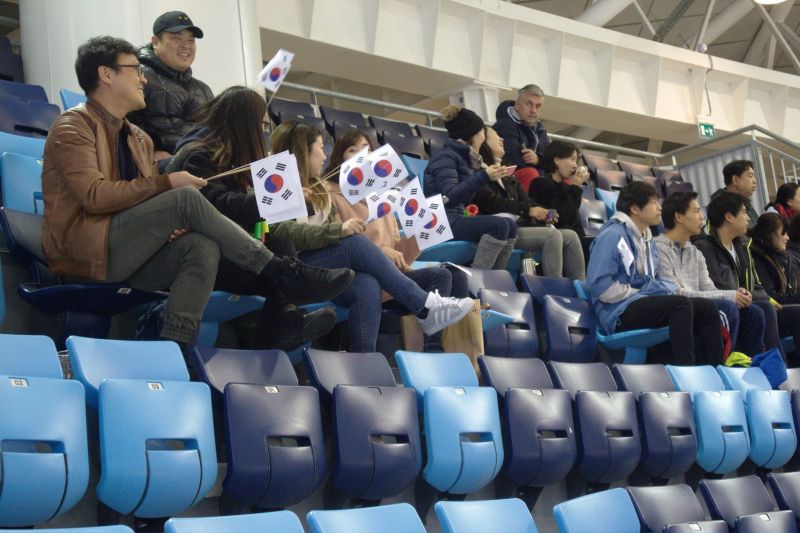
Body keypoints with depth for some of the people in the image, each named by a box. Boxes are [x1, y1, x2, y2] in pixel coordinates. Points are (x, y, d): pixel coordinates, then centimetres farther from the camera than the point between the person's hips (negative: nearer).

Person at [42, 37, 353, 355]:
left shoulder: (139, 139, 21)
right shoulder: (74, 126, -1)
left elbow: (150, 205, 17)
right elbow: (94, 195, -16)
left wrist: (175, 224, -7)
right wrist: (166, 183, -15)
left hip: (128, 259, 7)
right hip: (83, 250, -7)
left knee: (202, 248, -24)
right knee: (187, 198, -23)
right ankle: (280, 274, -21)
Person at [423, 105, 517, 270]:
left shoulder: (464, 157, 16)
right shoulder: (446, 156, -9)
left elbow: (464, 199, 13)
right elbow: (450, 197, -23)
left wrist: (488, 175, 15)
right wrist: (484, 177, -24)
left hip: (455, 218, 9)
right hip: (440, 221, -9)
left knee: (510, 226, -6)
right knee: (499, 225, -23)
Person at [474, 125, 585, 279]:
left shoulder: (507, 176, 28)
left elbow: (525, 200, 17)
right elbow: (492, 203, -13)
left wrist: (543, 212, -6)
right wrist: (528, 209, -17)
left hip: (522, 224, 8)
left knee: (570, 236, -10)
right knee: (552, 235, -26)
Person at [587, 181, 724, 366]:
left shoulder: (647, 239, 18)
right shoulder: (612, 235, -10)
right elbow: (600, 285, -18)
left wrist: (667, 289, 2)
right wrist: (639, 294, -12)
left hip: (645, 304, 9)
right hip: (619, 314, -9)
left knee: (706, 307, -4)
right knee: (681, 304, -29)